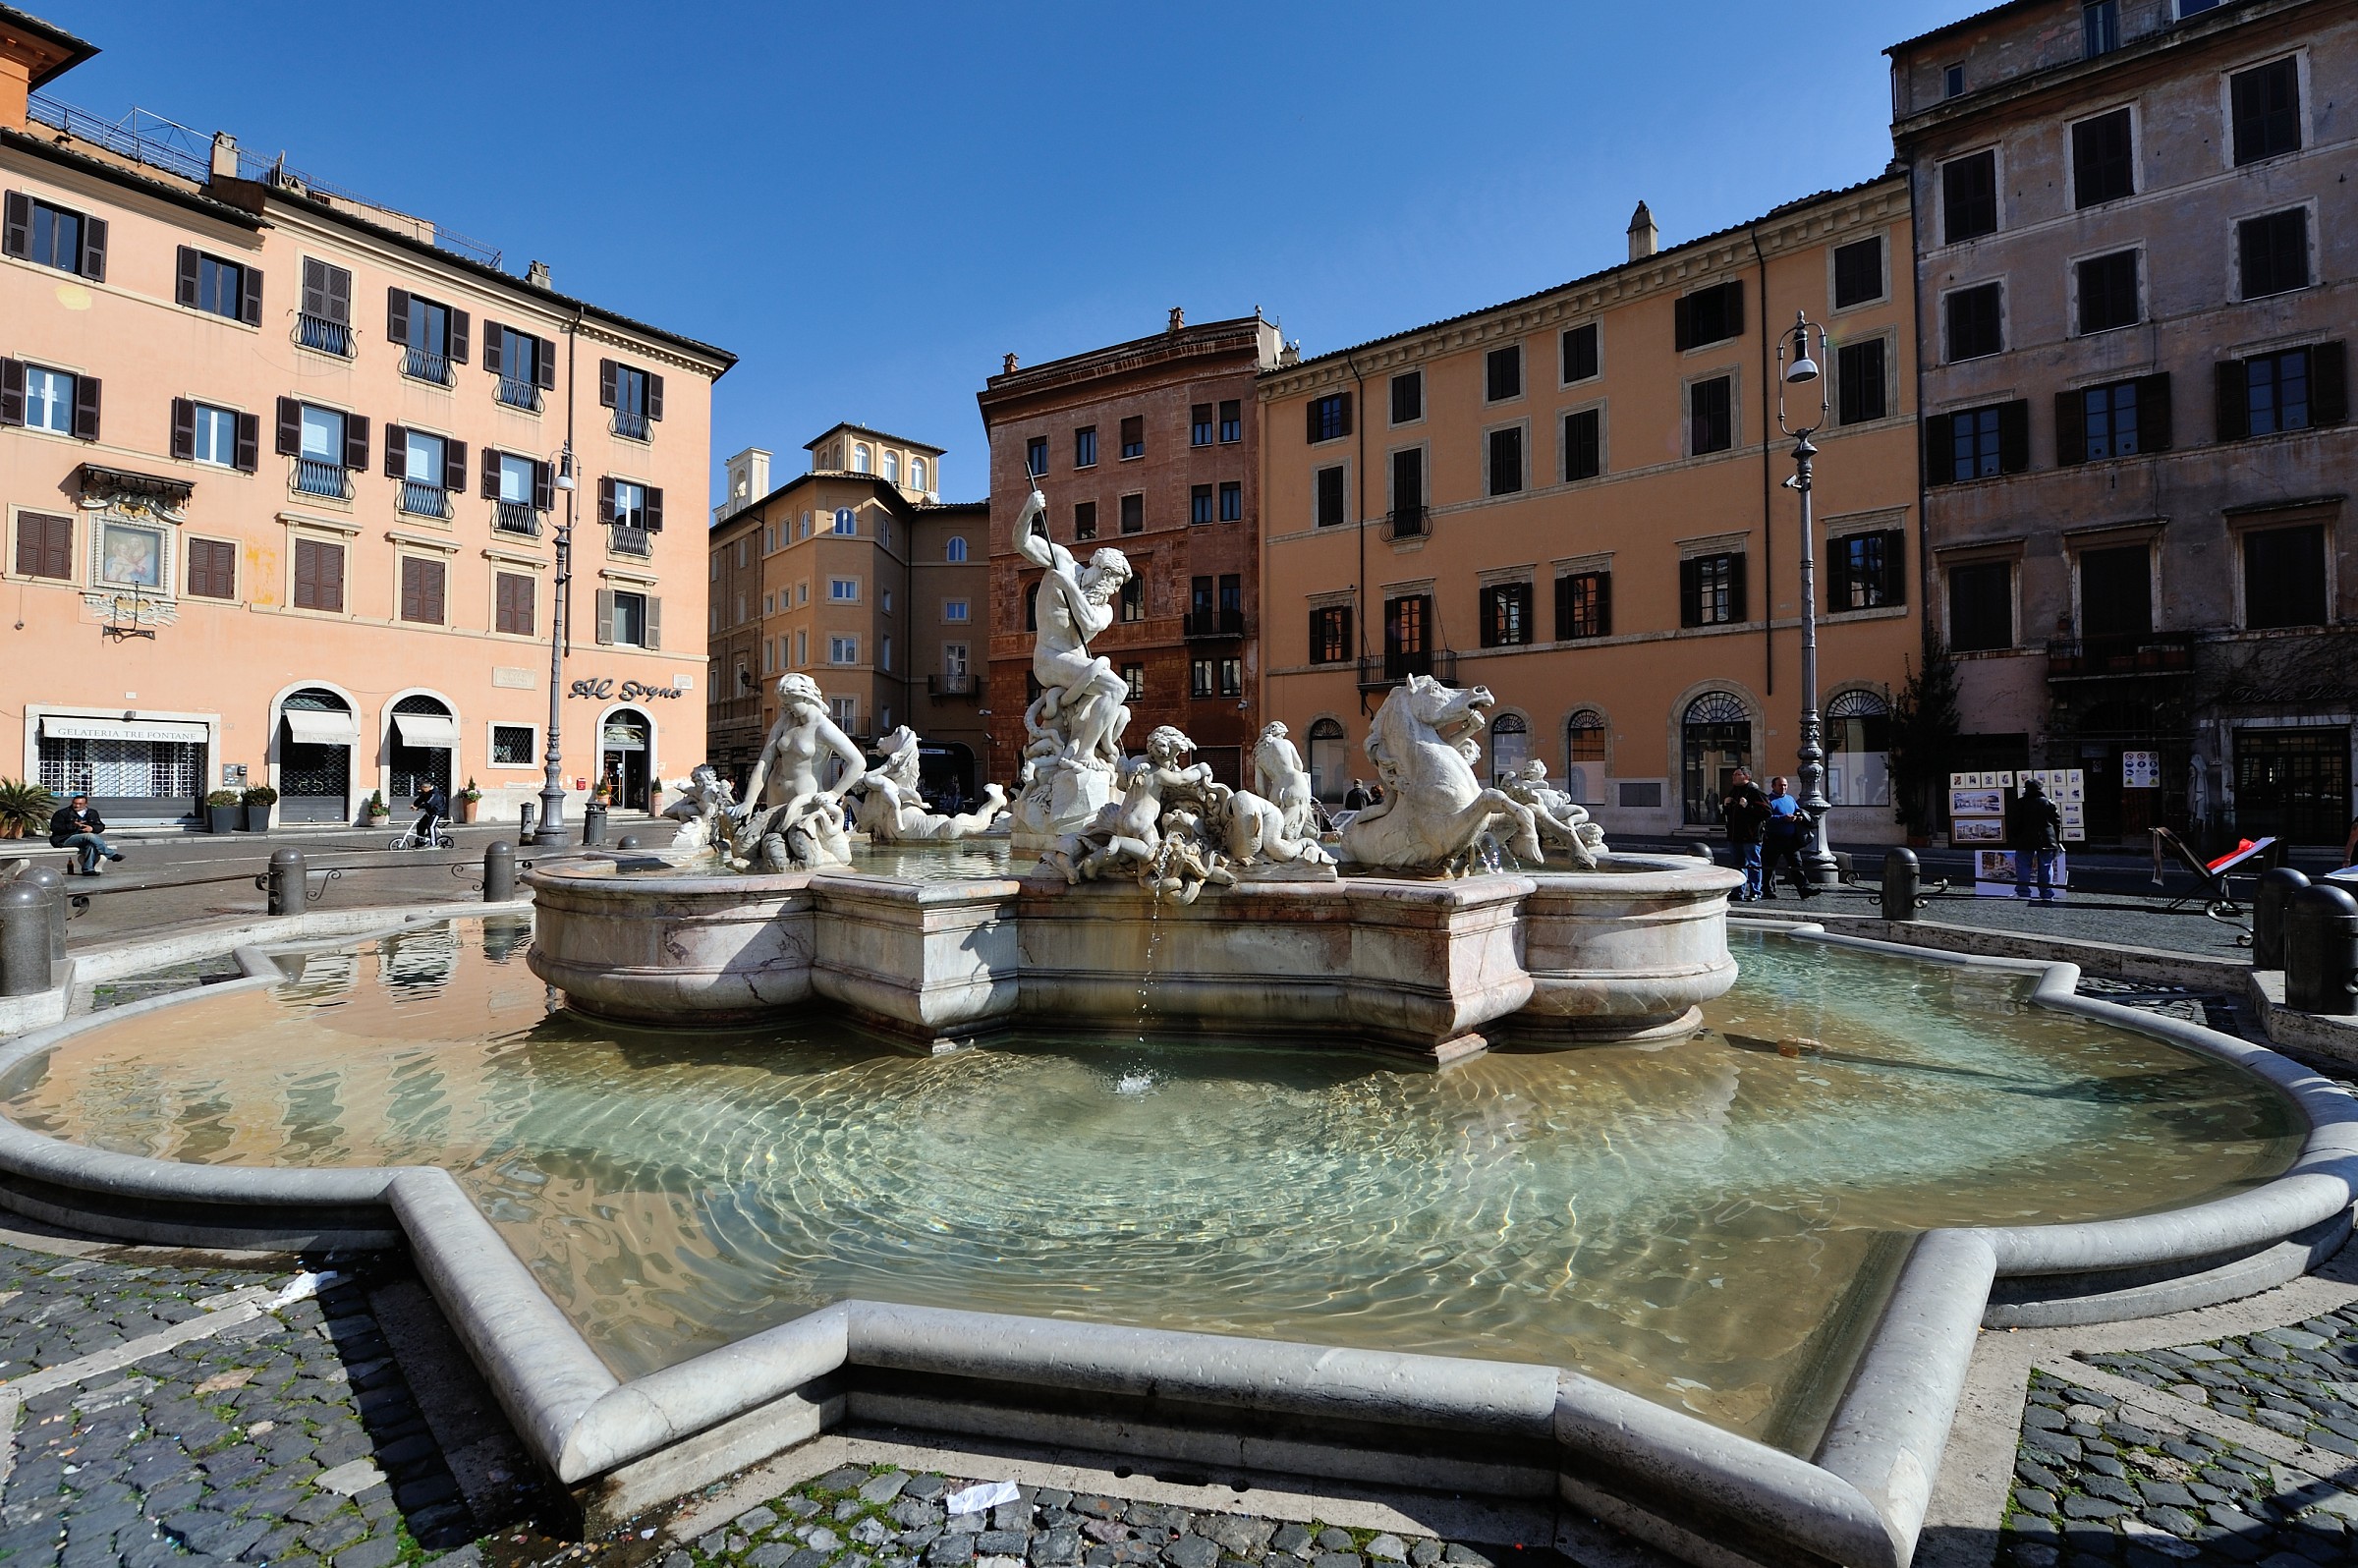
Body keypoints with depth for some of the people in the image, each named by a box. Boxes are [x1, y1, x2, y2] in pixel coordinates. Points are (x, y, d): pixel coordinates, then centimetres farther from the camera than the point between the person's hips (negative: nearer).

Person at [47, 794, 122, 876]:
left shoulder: (92, 813, 21)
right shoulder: (62, 813, 9)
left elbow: (101, 826, 17)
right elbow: (54, 828, -2)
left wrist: (92, 828, -8)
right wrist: (73, 826, -15)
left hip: (87, 839, 4)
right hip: (65, 840, -4)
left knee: (91, 844, -36)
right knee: (90, 836, -35)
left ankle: (88, 869, -39)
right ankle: (112, 854, -37)